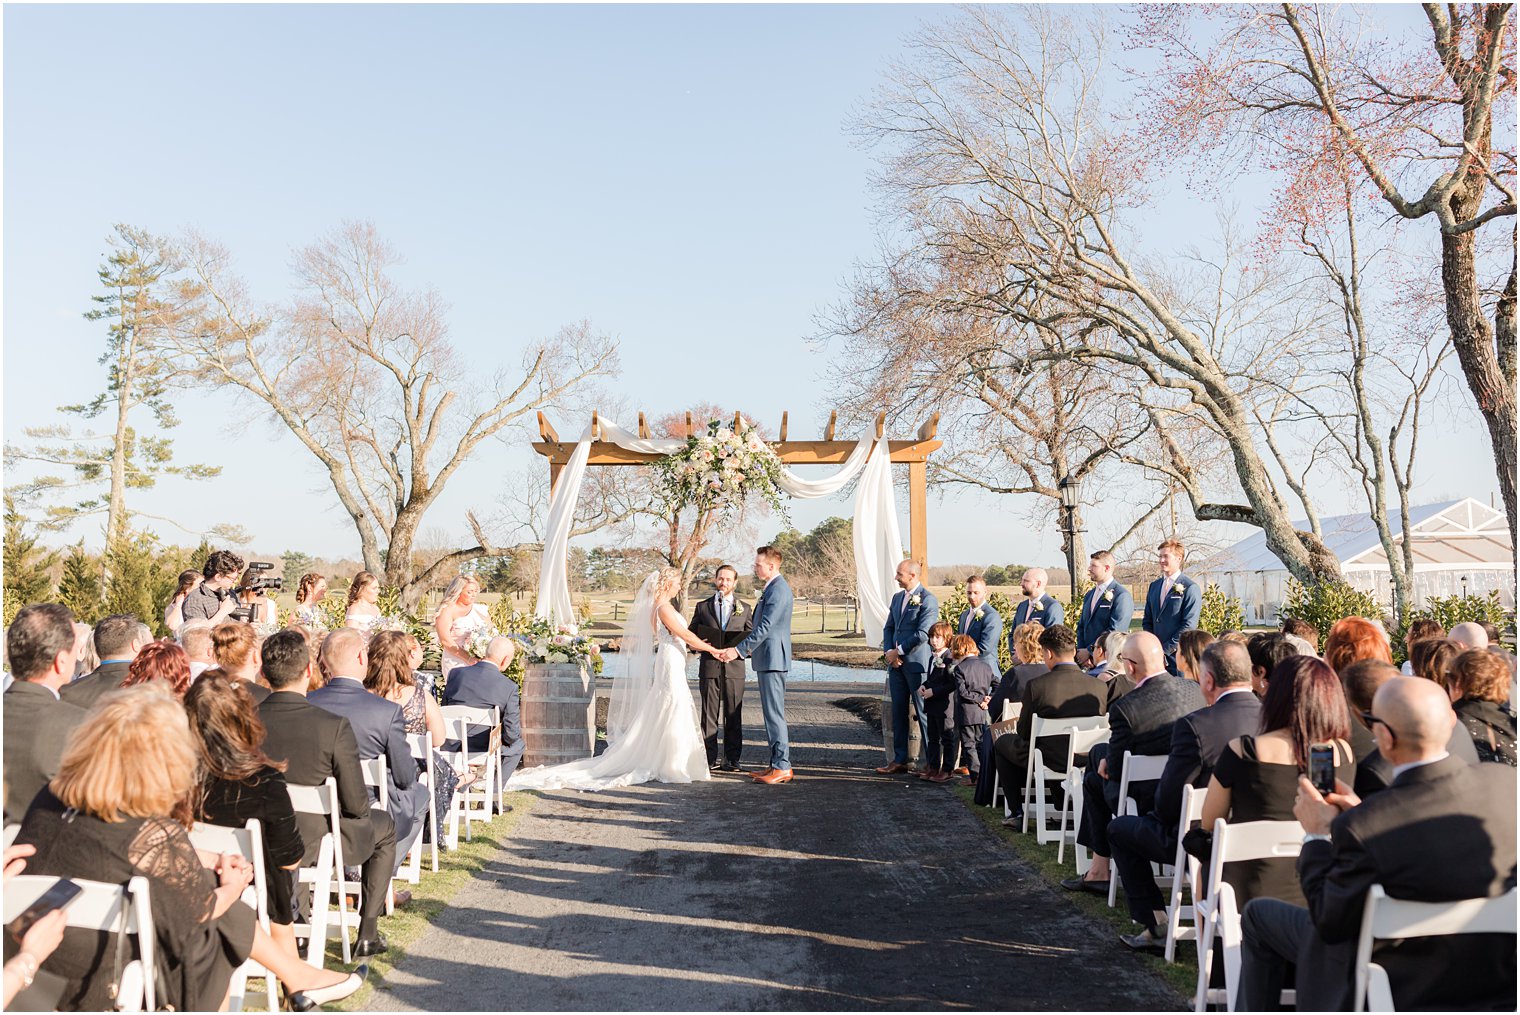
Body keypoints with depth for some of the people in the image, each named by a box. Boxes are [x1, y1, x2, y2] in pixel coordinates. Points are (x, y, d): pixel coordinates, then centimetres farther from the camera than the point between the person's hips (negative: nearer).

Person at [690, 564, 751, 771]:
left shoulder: (744, 609, 12)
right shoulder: (702, 606, 12)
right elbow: (691, 635, 14)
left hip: (734, 668, 0)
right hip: (709, 668, 0)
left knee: (733, 716, 2)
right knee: (709, 715, 2)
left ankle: (731, 759, 8)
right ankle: (709, 759, 8)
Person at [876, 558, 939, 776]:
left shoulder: (928, 600, -10)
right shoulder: (897, 598, 15)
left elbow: (922, 633, -17)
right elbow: (889, 627, 16)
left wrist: (898, 651, -12)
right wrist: (888, 651, -1)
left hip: (917, 663, -8)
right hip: (896, 662, 8)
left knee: (923, 713, -2)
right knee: (898, 712, 10)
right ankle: (899, 760, 17)